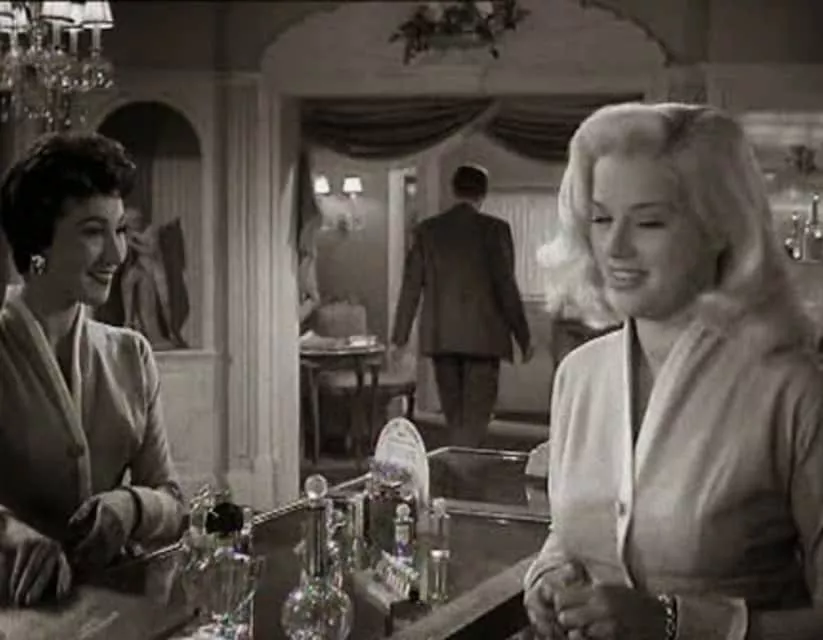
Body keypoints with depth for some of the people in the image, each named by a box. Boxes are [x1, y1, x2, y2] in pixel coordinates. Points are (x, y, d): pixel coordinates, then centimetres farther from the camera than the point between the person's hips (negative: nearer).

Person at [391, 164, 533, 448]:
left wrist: (400, 338, 10)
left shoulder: (427, 229, 5)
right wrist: (523, 337, 0)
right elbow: (506, 286, -7)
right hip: (483, 337, -4)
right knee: (475, 417, 0)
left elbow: (411, 286, 5)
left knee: (455, 418, 15)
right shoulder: (494, 229, -5)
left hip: (440, 337, 4)